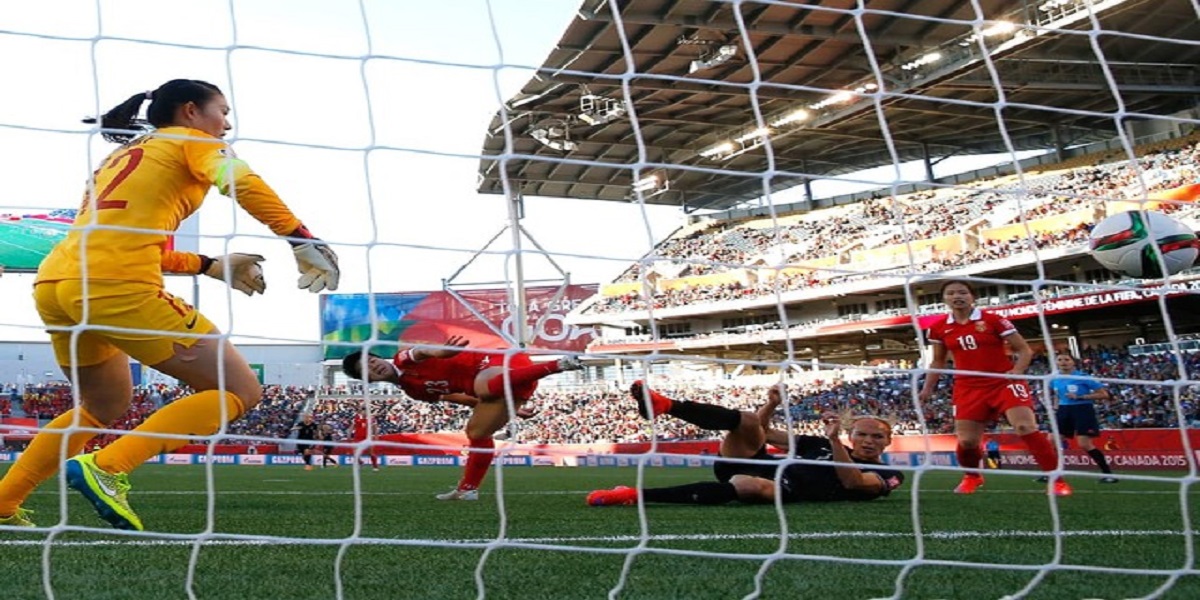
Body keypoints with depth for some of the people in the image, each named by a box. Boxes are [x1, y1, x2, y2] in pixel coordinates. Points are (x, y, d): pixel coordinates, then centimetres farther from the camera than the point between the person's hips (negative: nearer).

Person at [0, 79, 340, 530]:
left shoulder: (124, 154, 31)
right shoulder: (188, 140, 9)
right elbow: (243, 184, -11)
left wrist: (211, 266, 28)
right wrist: (304, 240, -14)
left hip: (52, 285, 9)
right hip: (115, 287, -9)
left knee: (106, 406, 31)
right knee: (239, 391, -3)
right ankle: (106, 469, -13)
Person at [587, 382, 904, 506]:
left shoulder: (887, 475, 13)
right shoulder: (820, 445, 26)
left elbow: (853, 482, -11)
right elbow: (765, 432, 25)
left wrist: (835, 440, -23)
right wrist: (772, 405, 6)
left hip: (789, 491, -5)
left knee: (748, 485, -39)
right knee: (749, 421, -20)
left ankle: (635, 495, -42)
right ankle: (665, 405, -39)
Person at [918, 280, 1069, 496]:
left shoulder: (993, 320, -5)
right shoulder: (939, 328, 4)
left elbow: (1024, 350, 0)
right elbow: (938, 361, 20)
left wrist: (1017, 371, -17)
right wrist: (928, 387, 12)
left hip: (1004, 382, -3)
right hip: (969, 388, 3)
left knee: (1026, 427, -20)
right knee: (966, 441, -3)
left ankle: (1056, 479, -8)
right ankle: (972, 477, 30)